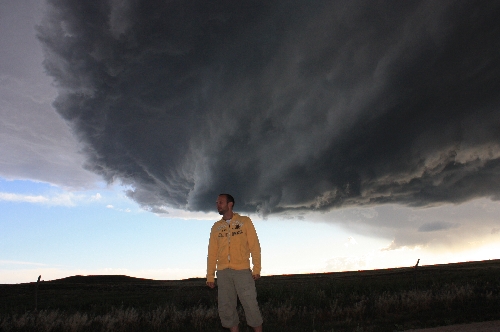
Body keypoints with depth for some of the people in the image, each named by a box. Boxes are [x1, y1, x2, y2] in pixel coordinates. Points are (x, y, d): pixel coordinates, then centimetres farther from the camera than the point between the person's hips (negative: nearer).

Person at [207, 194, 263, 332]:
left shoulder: (245, 221, 5)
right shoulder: (216, 227, 13)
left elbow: (254, 246, 1)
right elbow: (212, 253, 11)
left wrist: (256, 268, -8)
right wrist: (210, 276, 6)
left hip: (242, 271, -3)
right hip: (223, 273, 3)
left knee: (250, 306, -3)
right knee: (226, 309, 5)